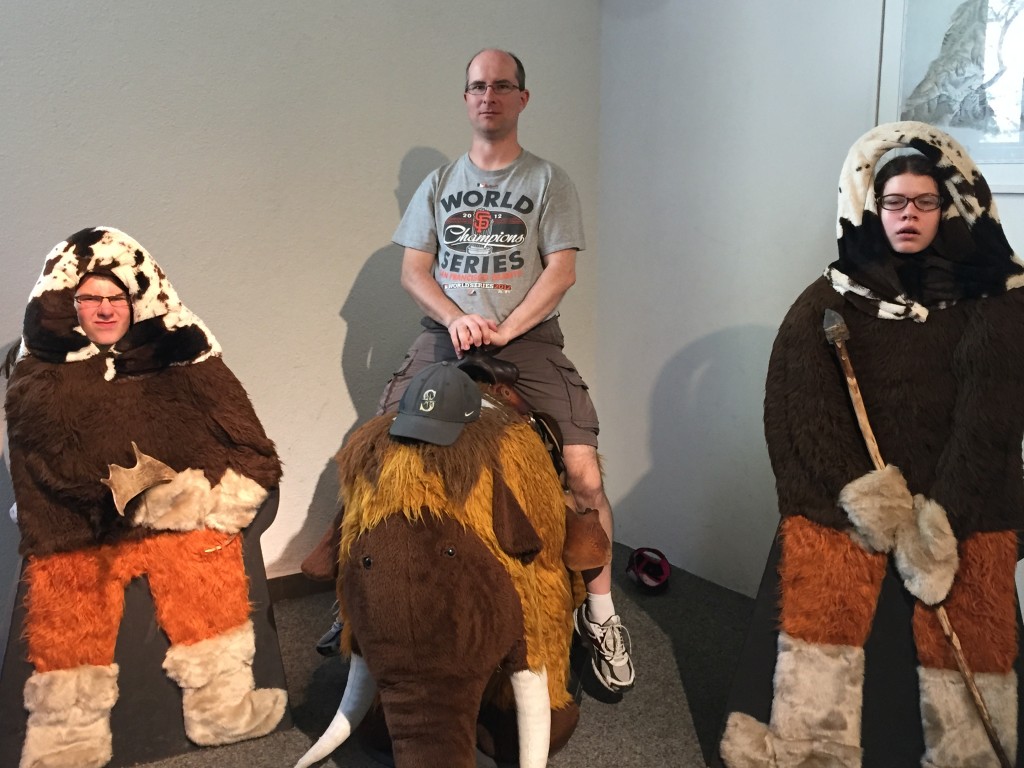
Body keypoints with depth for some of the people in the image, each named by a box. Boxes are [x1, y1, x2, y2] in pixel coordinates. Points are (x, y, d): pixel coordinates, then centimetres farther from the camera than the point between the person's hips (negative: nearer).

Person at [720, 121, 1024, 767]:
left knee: (965, 637, -10)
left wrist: (939, 517, -16)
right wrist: (868, 495, -16)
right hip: (842, 491, 0)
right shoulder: (830, 301, 8)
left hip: (962, 499, 0)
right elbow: (800, 406, -4)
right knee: (821, 609, -13)